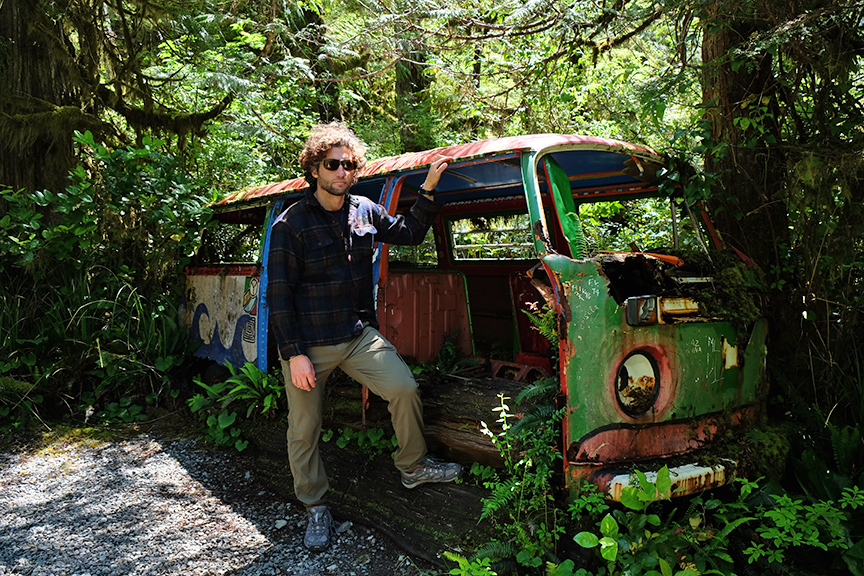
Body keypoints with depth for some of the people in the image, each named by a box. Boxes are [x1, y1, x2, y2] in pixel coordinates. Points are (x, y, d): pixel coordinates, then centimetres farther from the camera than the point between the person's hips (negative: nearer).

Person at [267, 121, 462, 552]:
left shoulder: (365, 212, 4)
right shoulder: (291, 225, -10)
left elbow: (409, 233, 20)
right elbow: (279, 295, -11)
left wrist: (428, 191, 7)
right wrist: (294, 353, -15)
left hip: (358, 334, 4)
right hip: (307, 344, -3)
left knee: (404, 388, -12)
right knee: (303, 430, 5)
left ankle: (412, 466, 13)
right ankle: (315, 507, 27)